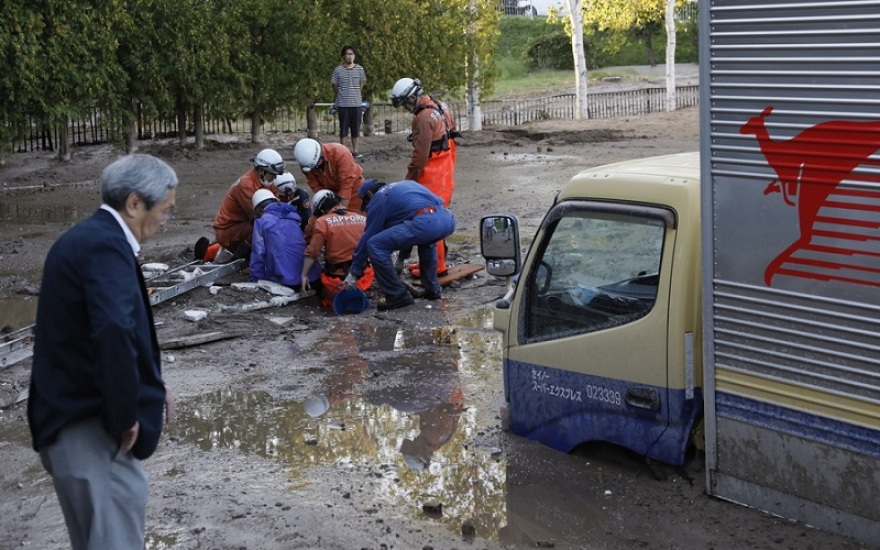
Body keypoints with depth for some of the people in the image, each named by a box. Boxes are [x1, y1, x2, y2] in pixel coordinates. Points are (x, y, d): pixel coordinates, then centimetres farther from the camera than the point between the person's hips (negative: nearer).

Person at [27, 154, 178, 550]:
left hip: (72, 412, 10)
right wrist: (126, 416, -24)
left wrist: (149, 385, 9)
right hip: (87, 422, -10)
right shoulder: (105, 245, -20)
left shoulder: (88, 237, 12)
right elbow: (115, 331, -35)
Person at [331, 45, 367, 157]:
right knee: (343, 129, 3)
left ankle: (355, 151, 13)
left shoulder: (359, 69, 2)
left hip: (357, 103, 2)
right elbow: (335, 86, 7)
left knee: (356, 129, 5)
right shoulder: (338, 70, -3)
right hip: (343, 104, -2)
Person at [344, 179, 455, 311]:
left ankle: (398, 296, 6)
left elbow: (367, 237, 17)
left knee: (375, 245, 2)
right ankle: (432, 289, 35)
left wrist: (353, 273, 26)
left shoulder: (378, 199, 15)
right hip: (448, 219, 8)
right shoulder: (406, 184, 36)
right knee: (426, 240, 40)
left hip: (425, 223, -8)